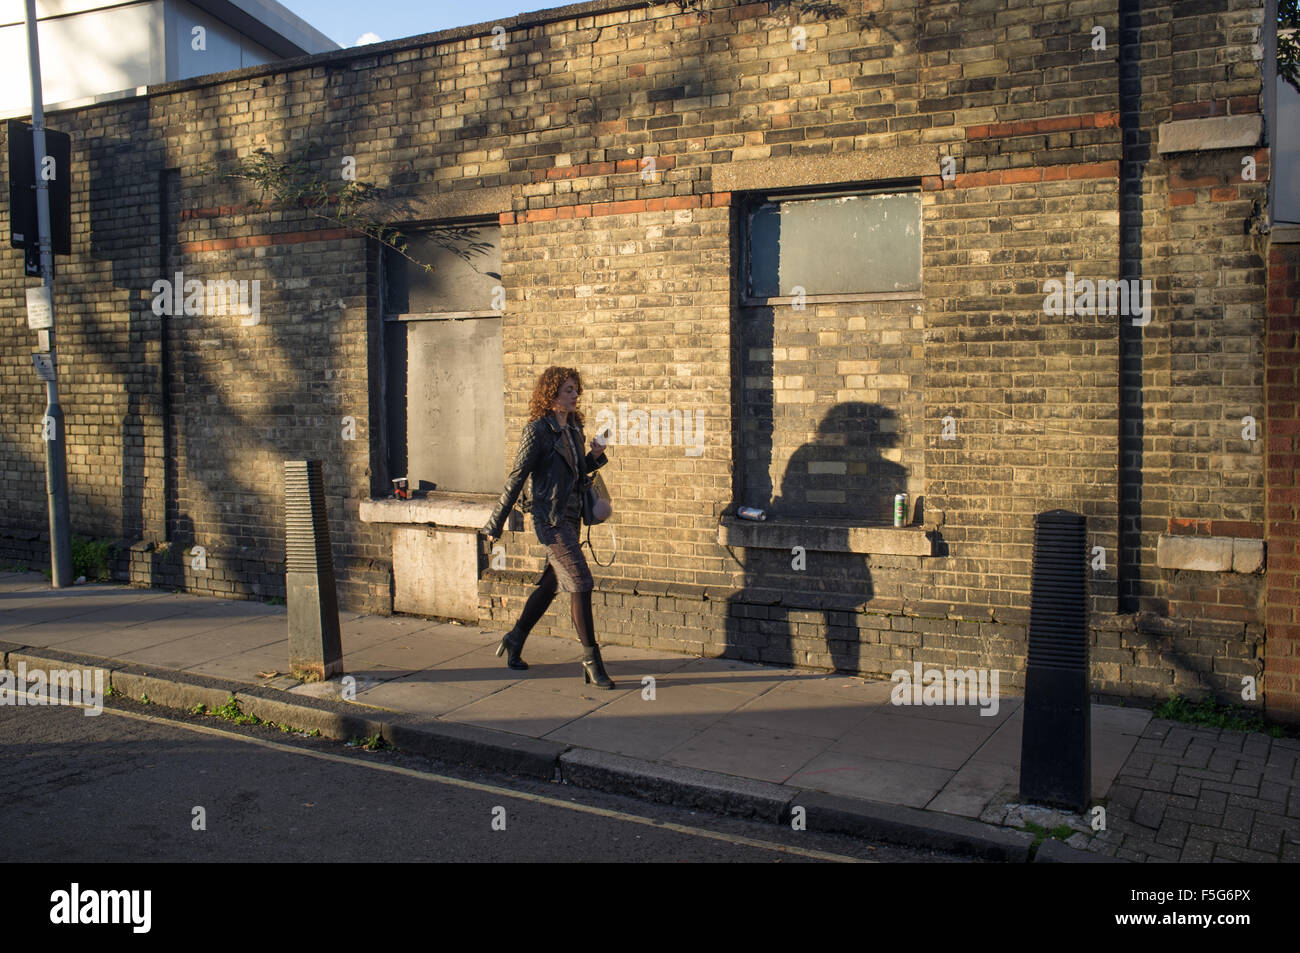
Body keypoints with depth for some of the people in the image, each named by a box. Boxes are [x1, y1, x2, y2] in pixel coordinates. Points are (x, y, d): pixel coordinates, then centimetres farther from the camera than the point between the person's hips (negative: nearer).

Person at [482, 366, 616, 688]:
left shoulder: (573, 429, 11)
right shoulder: (537, 431, -11)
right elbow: (516, 478, -9)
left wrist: (595, 456, 1)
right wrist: (495, 524, -5)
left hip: (571, 517, 8)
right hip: (550, 519, -8)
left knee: (550, 583, 16)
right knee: (581, 583, -12)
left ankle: (515, 640, 34)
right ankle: (591, 661, -5)